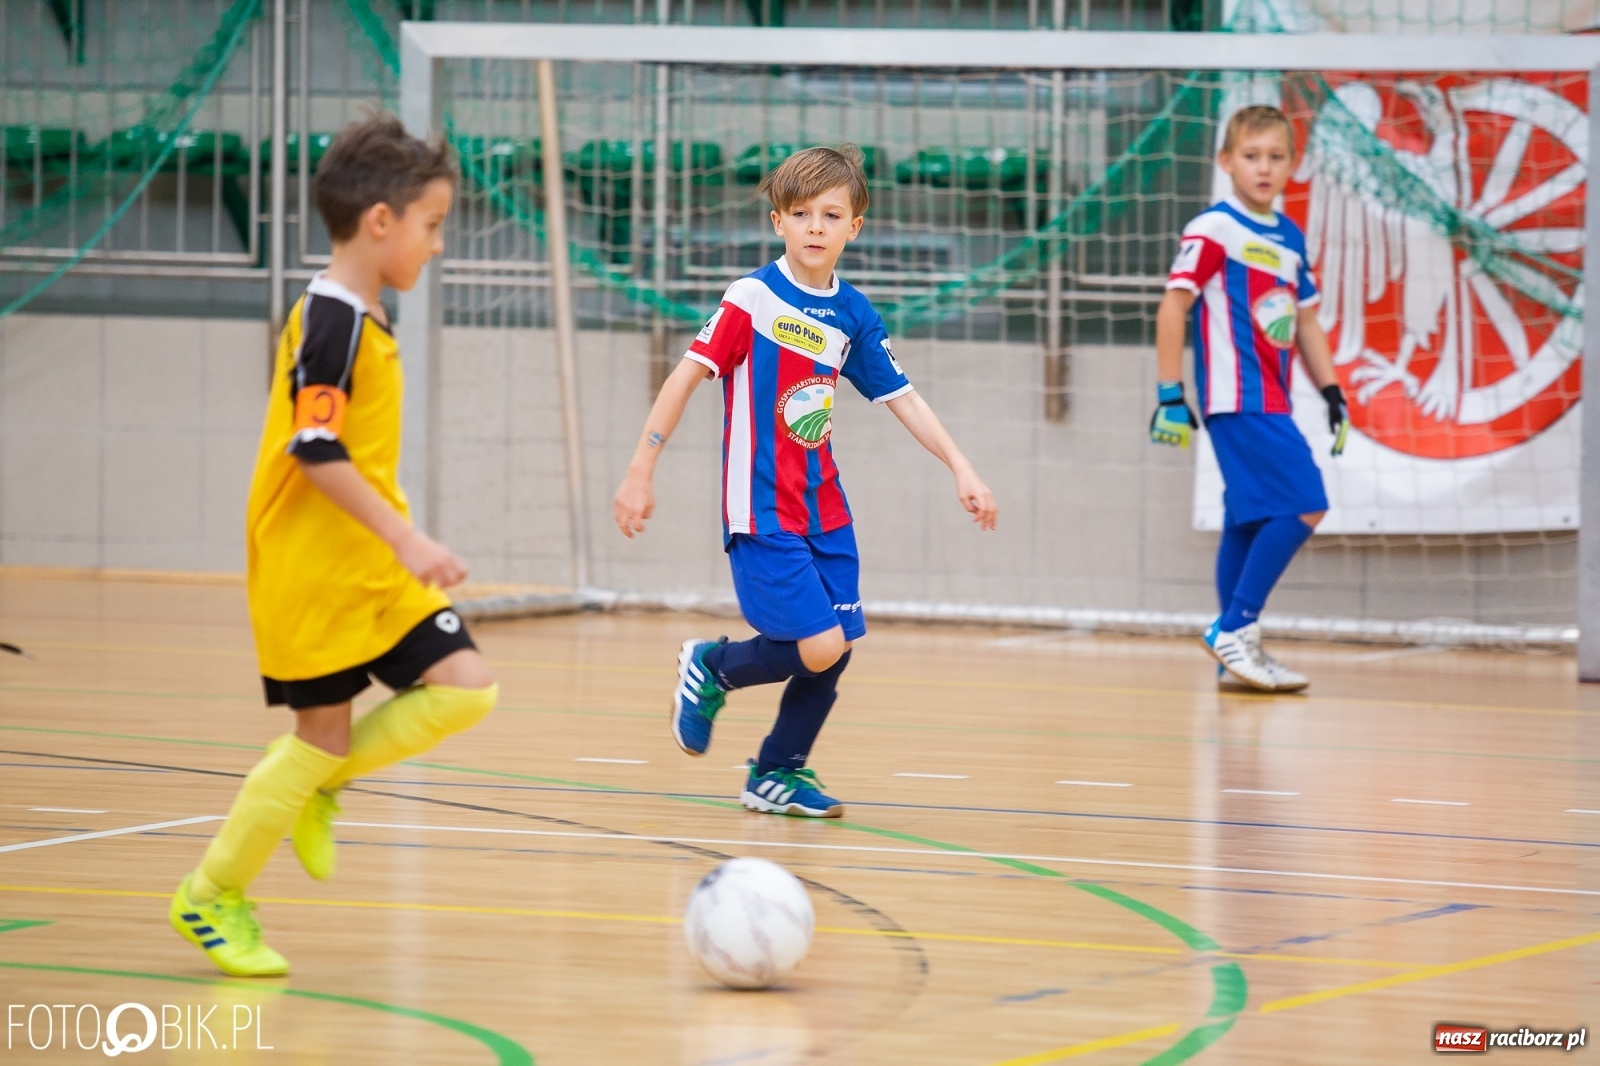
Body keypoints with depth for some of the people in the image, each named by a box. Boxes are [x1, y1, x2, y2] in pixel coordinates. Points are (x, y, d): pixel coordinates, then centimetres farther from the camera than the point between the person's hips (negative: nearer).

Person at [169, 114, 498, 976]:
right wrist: (406, 539, -26)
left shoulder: (360, 321, 13)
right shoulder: (332, 322, -17)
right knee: (324, 734, -3)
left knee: (464, 688, -2)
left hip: (375, 568, 9)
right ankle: (212, 896, 12)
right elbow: (314, 449, -23)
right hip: (312, 572, -9)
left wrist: (402, 541, 27)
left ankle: (319, 785, 13)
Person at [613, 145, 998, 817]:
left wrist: (961, 469, 7)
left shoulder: (853, 316, 6)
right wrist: (640, 474, -12)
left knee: (837, 647, 3)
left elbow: (902, 399, 14)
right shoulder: (752, 300, -10)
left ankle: (778, 773, 22)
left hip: (823, 510, 6)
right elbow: (686, 377, -9)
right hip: (762, 510, -6)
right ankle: (713, 669, 13)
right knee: (818, 648, -15)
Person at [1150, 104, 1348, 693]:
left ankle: (1238, 657, 16)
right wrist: (1170, 394, -14)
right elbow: (1173, 306, -11)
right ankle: (1236, 629, -11)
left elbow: (1305, 322, 23)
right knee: (1304, 506, -16)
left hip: (1269, 405, 8)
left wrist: (1332, 392, 17)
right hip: (1238, 400, -8)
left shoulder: (1290, 239, 15)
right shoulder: (1214, 230, -8)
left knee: (1250, 522, 11)